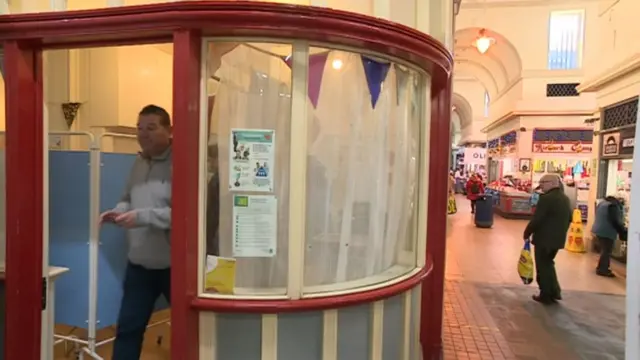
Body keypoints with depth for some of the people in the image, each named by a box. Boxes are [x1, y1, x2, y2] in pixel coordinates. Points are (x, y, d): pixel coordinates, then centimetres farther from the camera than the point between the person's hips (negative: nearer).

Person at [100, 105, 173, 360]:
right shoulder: (139, 163, 10)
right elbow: (129, 199, 21)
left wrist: (142, 216, -26)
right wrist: (118, 211, -1)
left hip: (173, 263, -7)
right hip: (139, 262, 7)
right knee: (128, 327, 16)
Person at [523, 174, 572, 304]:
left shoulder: (546, 198, -20)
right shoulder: (565, 199, 8)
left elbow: (536, 219, -21)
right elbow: (569, 218, 16)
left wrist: (527, 233, -8)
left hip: (544, 239, -8)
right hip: (558, 239, 8)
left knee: (543, 267, 5)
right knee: (548, 264, 23)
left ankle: (545, 296, 12)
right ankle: (554, 291, 25)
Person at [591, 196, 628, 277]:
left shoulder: (602, 203, 12)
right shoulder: (614, 206, -18)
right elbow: (616, 222, -20)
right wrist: (623, 231, -6)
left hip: (599, 230, 10)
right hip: (607, 232, -10)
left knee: (604, 250, 18)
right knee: (606, 251, -1)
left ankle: (602, 268, 25)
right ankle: (602, 270, 4)